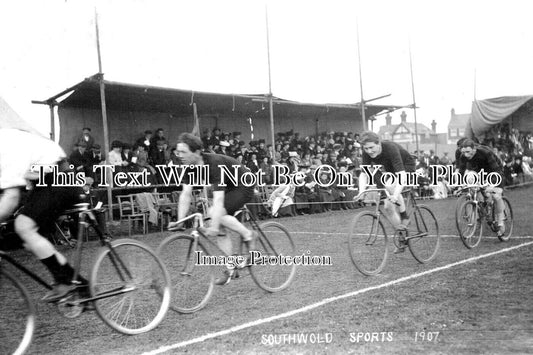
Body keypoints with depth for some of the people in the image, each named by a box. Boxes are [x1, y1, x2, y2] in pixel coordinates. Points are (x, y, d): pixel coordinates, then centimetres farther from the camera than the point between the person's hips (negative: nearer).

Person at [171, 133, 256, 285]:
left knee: (215, 214, -27)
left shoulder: (215, 164, -34)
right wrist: (179, 222, -19)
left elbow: (218, 198, -41)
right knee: (220, 228, -1)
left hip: (243, 187, -8)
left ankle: (247, 234, -7)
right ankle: (229, 269, 10)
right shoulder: (191, 167, -11)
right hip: (228, 189, 8)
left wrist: (213, 227, -47)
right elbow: (185, 195, -11)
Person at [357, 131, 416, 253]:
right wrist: (361, 191, -37)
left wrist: (396, 194, -56)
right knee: (388, 207, -1)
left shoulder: (391, 148, -37)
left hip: (406, 167, -6)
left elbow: (401, 175, -44)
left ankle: (404, 217, -13)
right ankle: (402, 238, 17)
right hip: (390, 170, 6)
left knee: (391, 187, -36)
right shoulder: (367, 153, -20)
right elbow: (363, 174, -20)